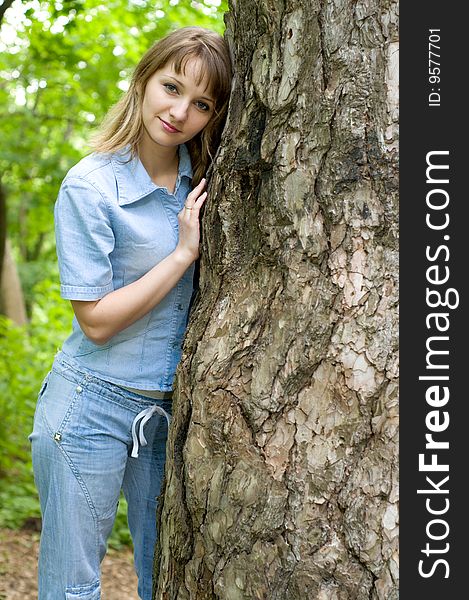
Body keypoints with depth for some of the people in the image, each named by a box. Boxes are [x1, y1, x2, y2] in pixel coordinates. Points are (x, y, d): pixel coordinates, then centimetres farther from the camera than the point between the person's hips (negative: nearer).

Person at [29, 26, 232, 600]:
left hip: (171, 406, 5)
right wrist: (183, 253, -17)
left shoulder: (201, 180, 3)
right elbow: (97, 320, -15)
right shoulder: (90, 185, -13)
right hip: (93, 407, -5)